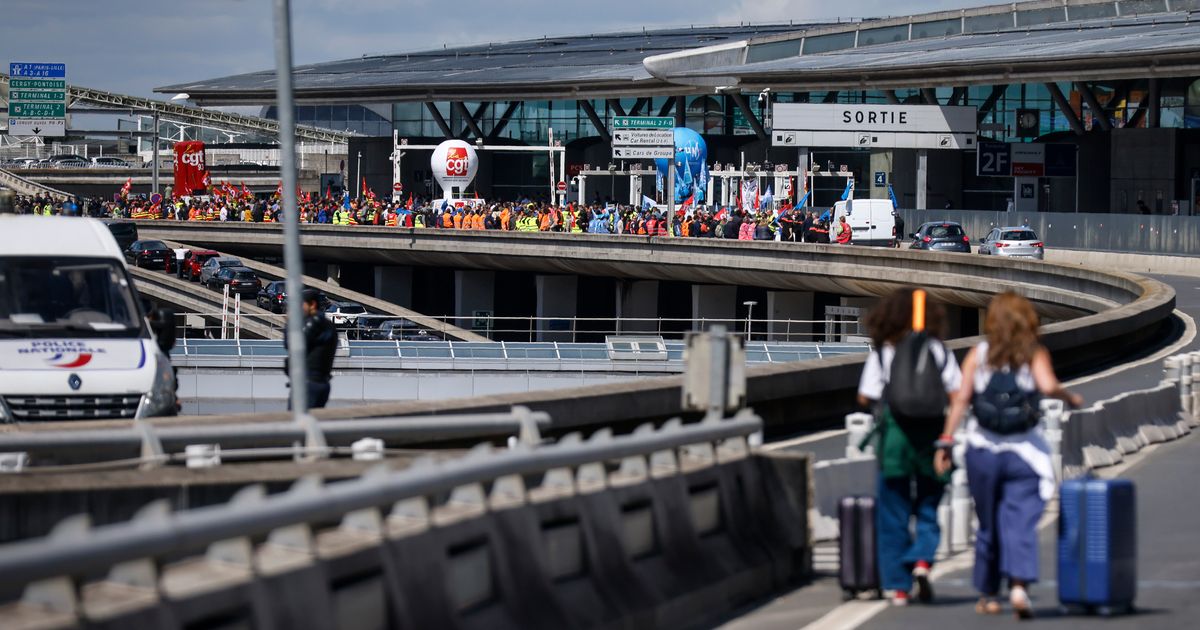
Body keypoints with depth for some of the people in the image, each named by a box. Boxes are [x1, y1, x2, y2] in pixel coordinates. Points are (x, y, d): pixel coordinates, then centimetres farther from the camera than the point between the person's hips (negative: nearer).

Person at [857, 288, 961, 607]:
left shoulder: (881, 353, -2)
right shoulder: (938, 350, 1)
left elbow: (865, 397, -4)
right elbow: (957, 393, -3)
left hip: (893, 435, -1)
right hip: (929, 436, 1)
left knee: (893, 515, 7)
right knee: (928, 508, 12)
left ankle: (897, 586, 7)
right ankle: (922, 560, -14)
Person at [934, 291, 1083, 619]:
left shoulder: (978, 354, 6)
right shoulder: (1034, 354, 0)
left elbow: (960, 398, -2)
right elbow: (1047, 386, -18)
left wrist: (946, 440, -2)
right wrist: (1070, 397, 1)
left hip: (982, 448, 2)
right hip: (1023, 450, -2)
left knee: (988, 524, 14)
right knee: (1021, 522, -6)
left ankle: (988, 595, 21)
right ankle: (1019, 585, -26)